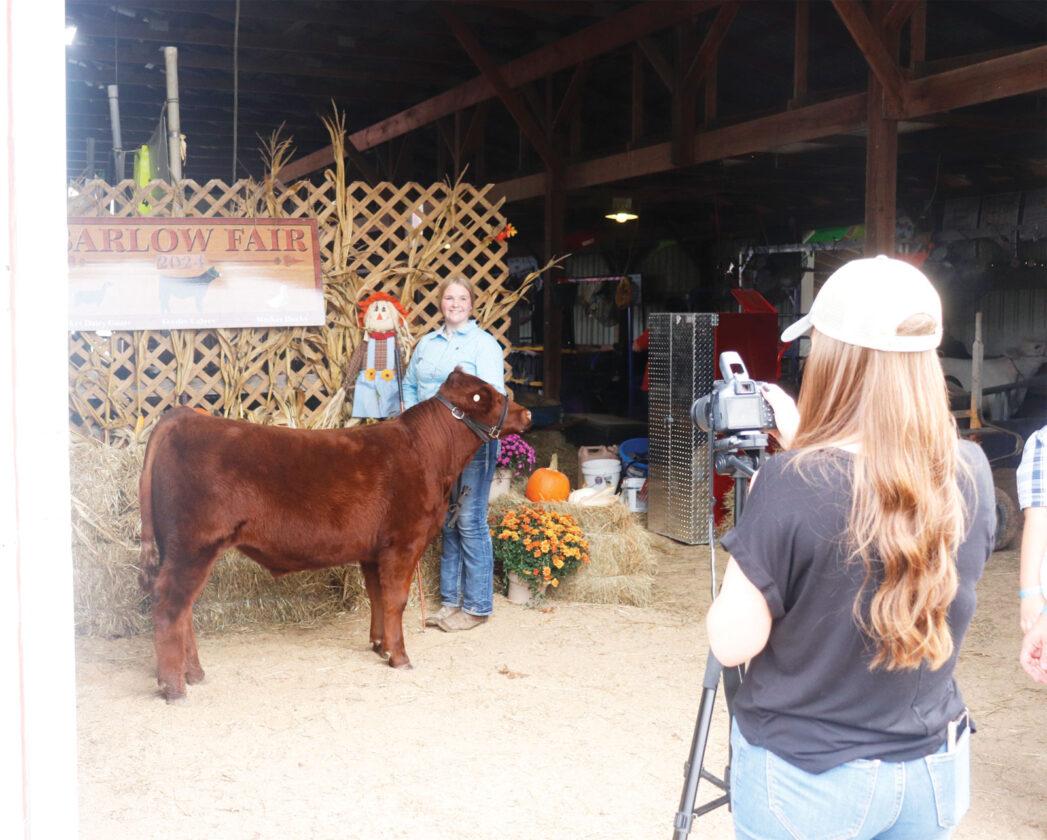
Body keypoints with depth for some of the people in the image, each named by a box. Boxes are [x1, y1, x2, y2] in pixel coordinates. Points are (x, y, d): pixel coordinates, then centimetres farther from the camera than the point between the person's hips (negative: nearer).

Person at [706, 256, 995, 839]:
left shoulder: (791, 485, -25)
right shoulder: (971, 474, -9)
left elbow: (731, 643, -17)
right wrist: (802, 443, 8)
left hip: (808, 780, -4)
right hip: (936, 771, 4)